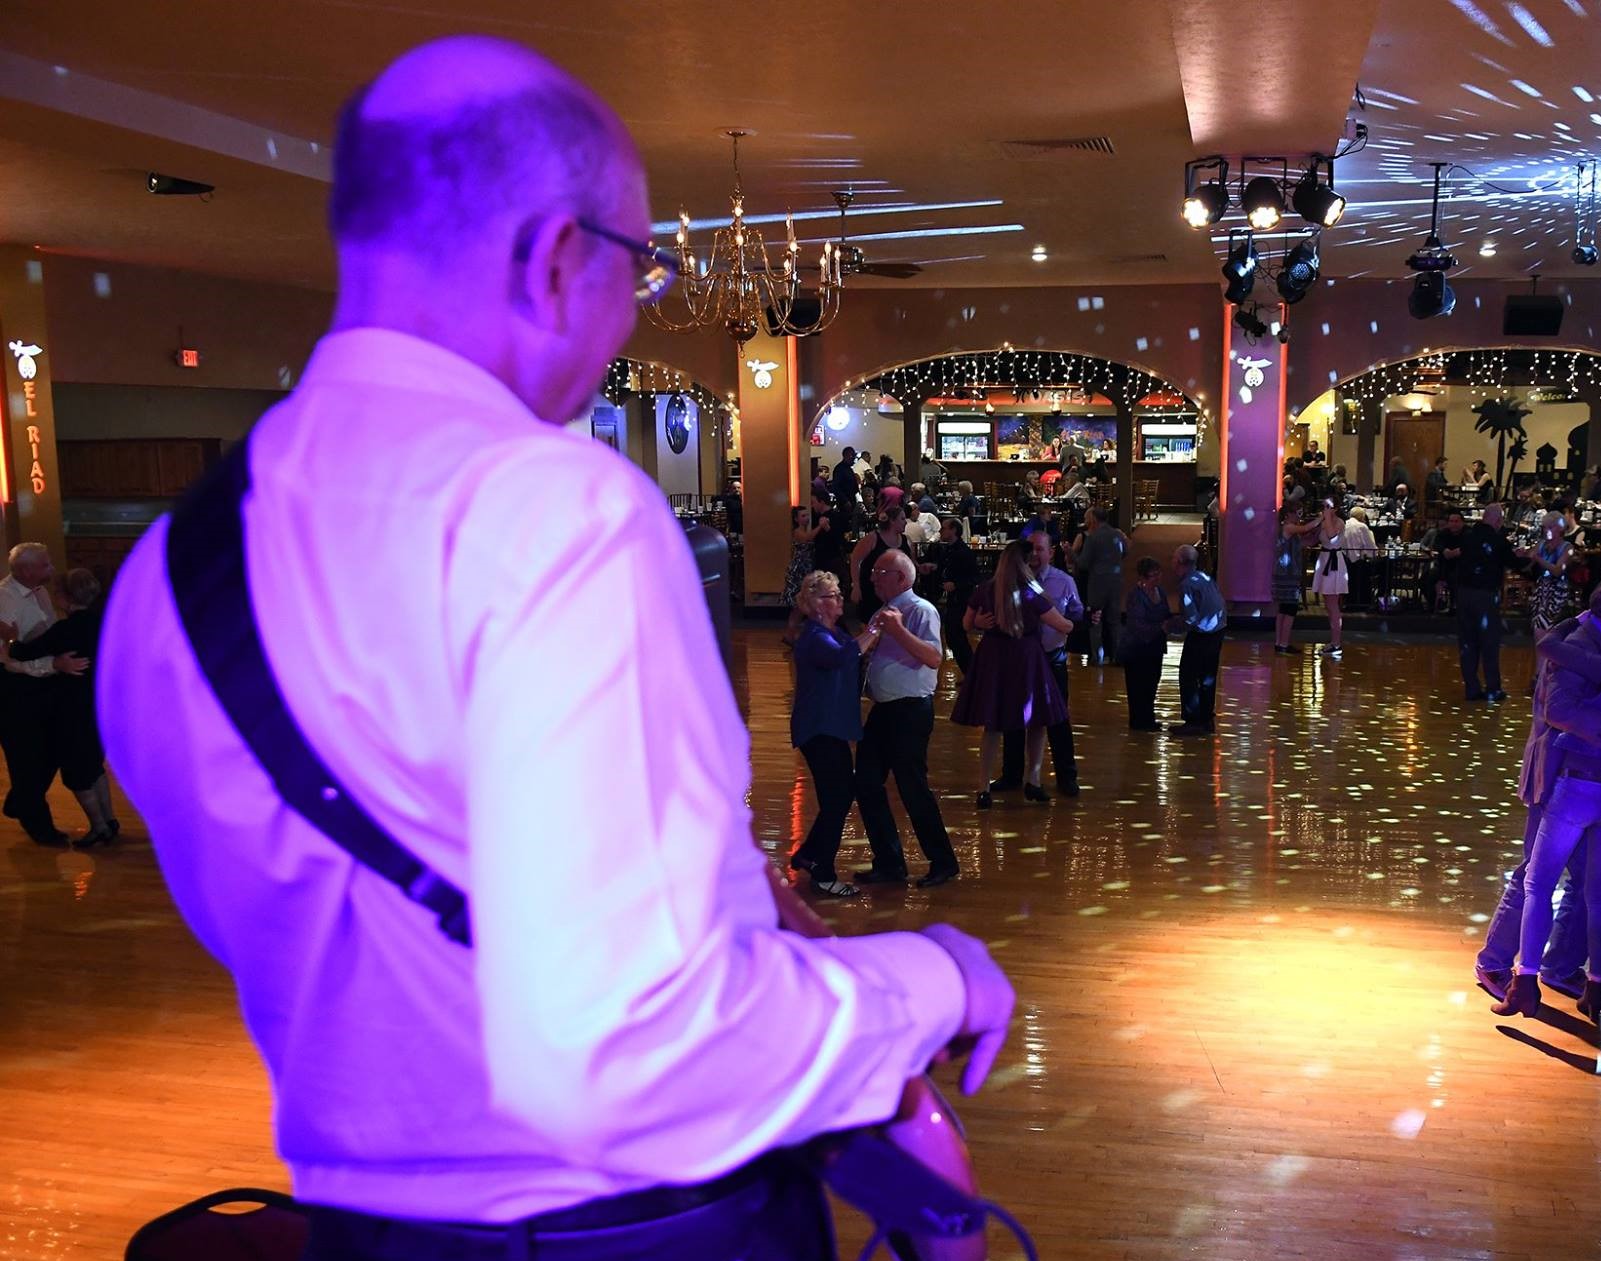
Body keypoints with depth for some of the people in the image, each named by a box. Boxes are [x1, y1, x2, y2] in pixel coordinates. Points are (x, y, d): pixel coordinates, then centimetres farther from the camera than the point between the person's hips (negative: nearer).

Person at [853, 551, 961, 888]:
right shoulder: (884, 612, 14)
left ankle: (943, 863, 14)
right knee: (867, 784, 9)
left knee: (912, 788, -3)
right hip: (883, 709, 9)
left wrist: (898, 630, -33)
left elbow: (934, 658, -27)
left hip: (910, 710, -9)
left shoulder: (920, 611, -13)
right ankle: (889, 863, 20)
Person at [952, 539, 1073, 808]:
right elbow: (1064, 627, -3)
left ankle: (984, 787, 7)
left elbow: (967, 624, 12)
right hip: (1026, 661, -3)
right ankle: (1032, 780, 20)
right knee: (1036, 722, 16)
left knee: (992, 726, 9)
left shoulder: (984, 592, -1)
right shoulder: (1032, 595, -11)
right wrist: (1075, 624, 16)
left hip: (992, 660, 3)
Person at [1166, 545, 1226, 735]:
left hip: (1201, 636, -9)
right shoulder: (1205, 577, 8)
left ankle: (1193, 722, 4)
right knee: (1207, 678, 17)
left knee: (1188, 677, 1)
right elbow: (1219, 604, 14)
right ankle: (1206, 719, 25)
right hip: (1216, 632, 9)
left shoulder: (1187, 585, -19)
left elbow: (1190, 619, -24)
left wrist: (1171, 625, -8)